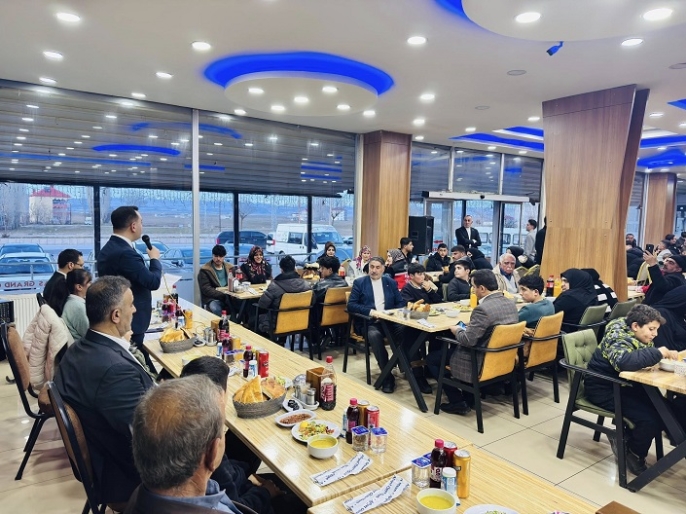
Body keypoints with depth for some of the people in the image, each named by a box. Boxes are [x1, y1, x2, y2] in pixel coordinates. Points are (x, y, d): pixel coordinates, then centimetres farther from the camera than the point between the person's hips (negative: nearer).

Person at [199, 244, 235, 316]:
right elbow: (206, 289, -10)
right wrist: (223, 295, -20)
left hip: (229, 296, 4)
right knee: (215, 309, -38)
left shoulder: (229, 267, 13)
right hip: (212, 298, -4)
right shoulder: (205, 270, -2)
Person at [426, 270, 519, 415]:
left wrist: (457, 330, -4)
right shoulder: (511, 304, 0)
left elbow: (467, 340, -24)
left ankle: (458, 402, 9)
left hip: (482, 363, -9)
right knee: (455, 347, 31)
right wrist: (468, 327, 12)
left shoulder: (483, 309, -28)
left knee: (431, 358, 7)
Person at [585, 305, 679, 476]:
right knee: (649, 418, -20)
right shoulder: (619, 337, -23)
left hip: (624, 384, 9)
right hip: (605, 388, -9)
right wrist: (659, 353, -35)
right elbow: (624, 362, -42)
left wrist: (667, 354, -14)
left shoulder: (639, 336, 6)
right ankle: (633, 454, 6)